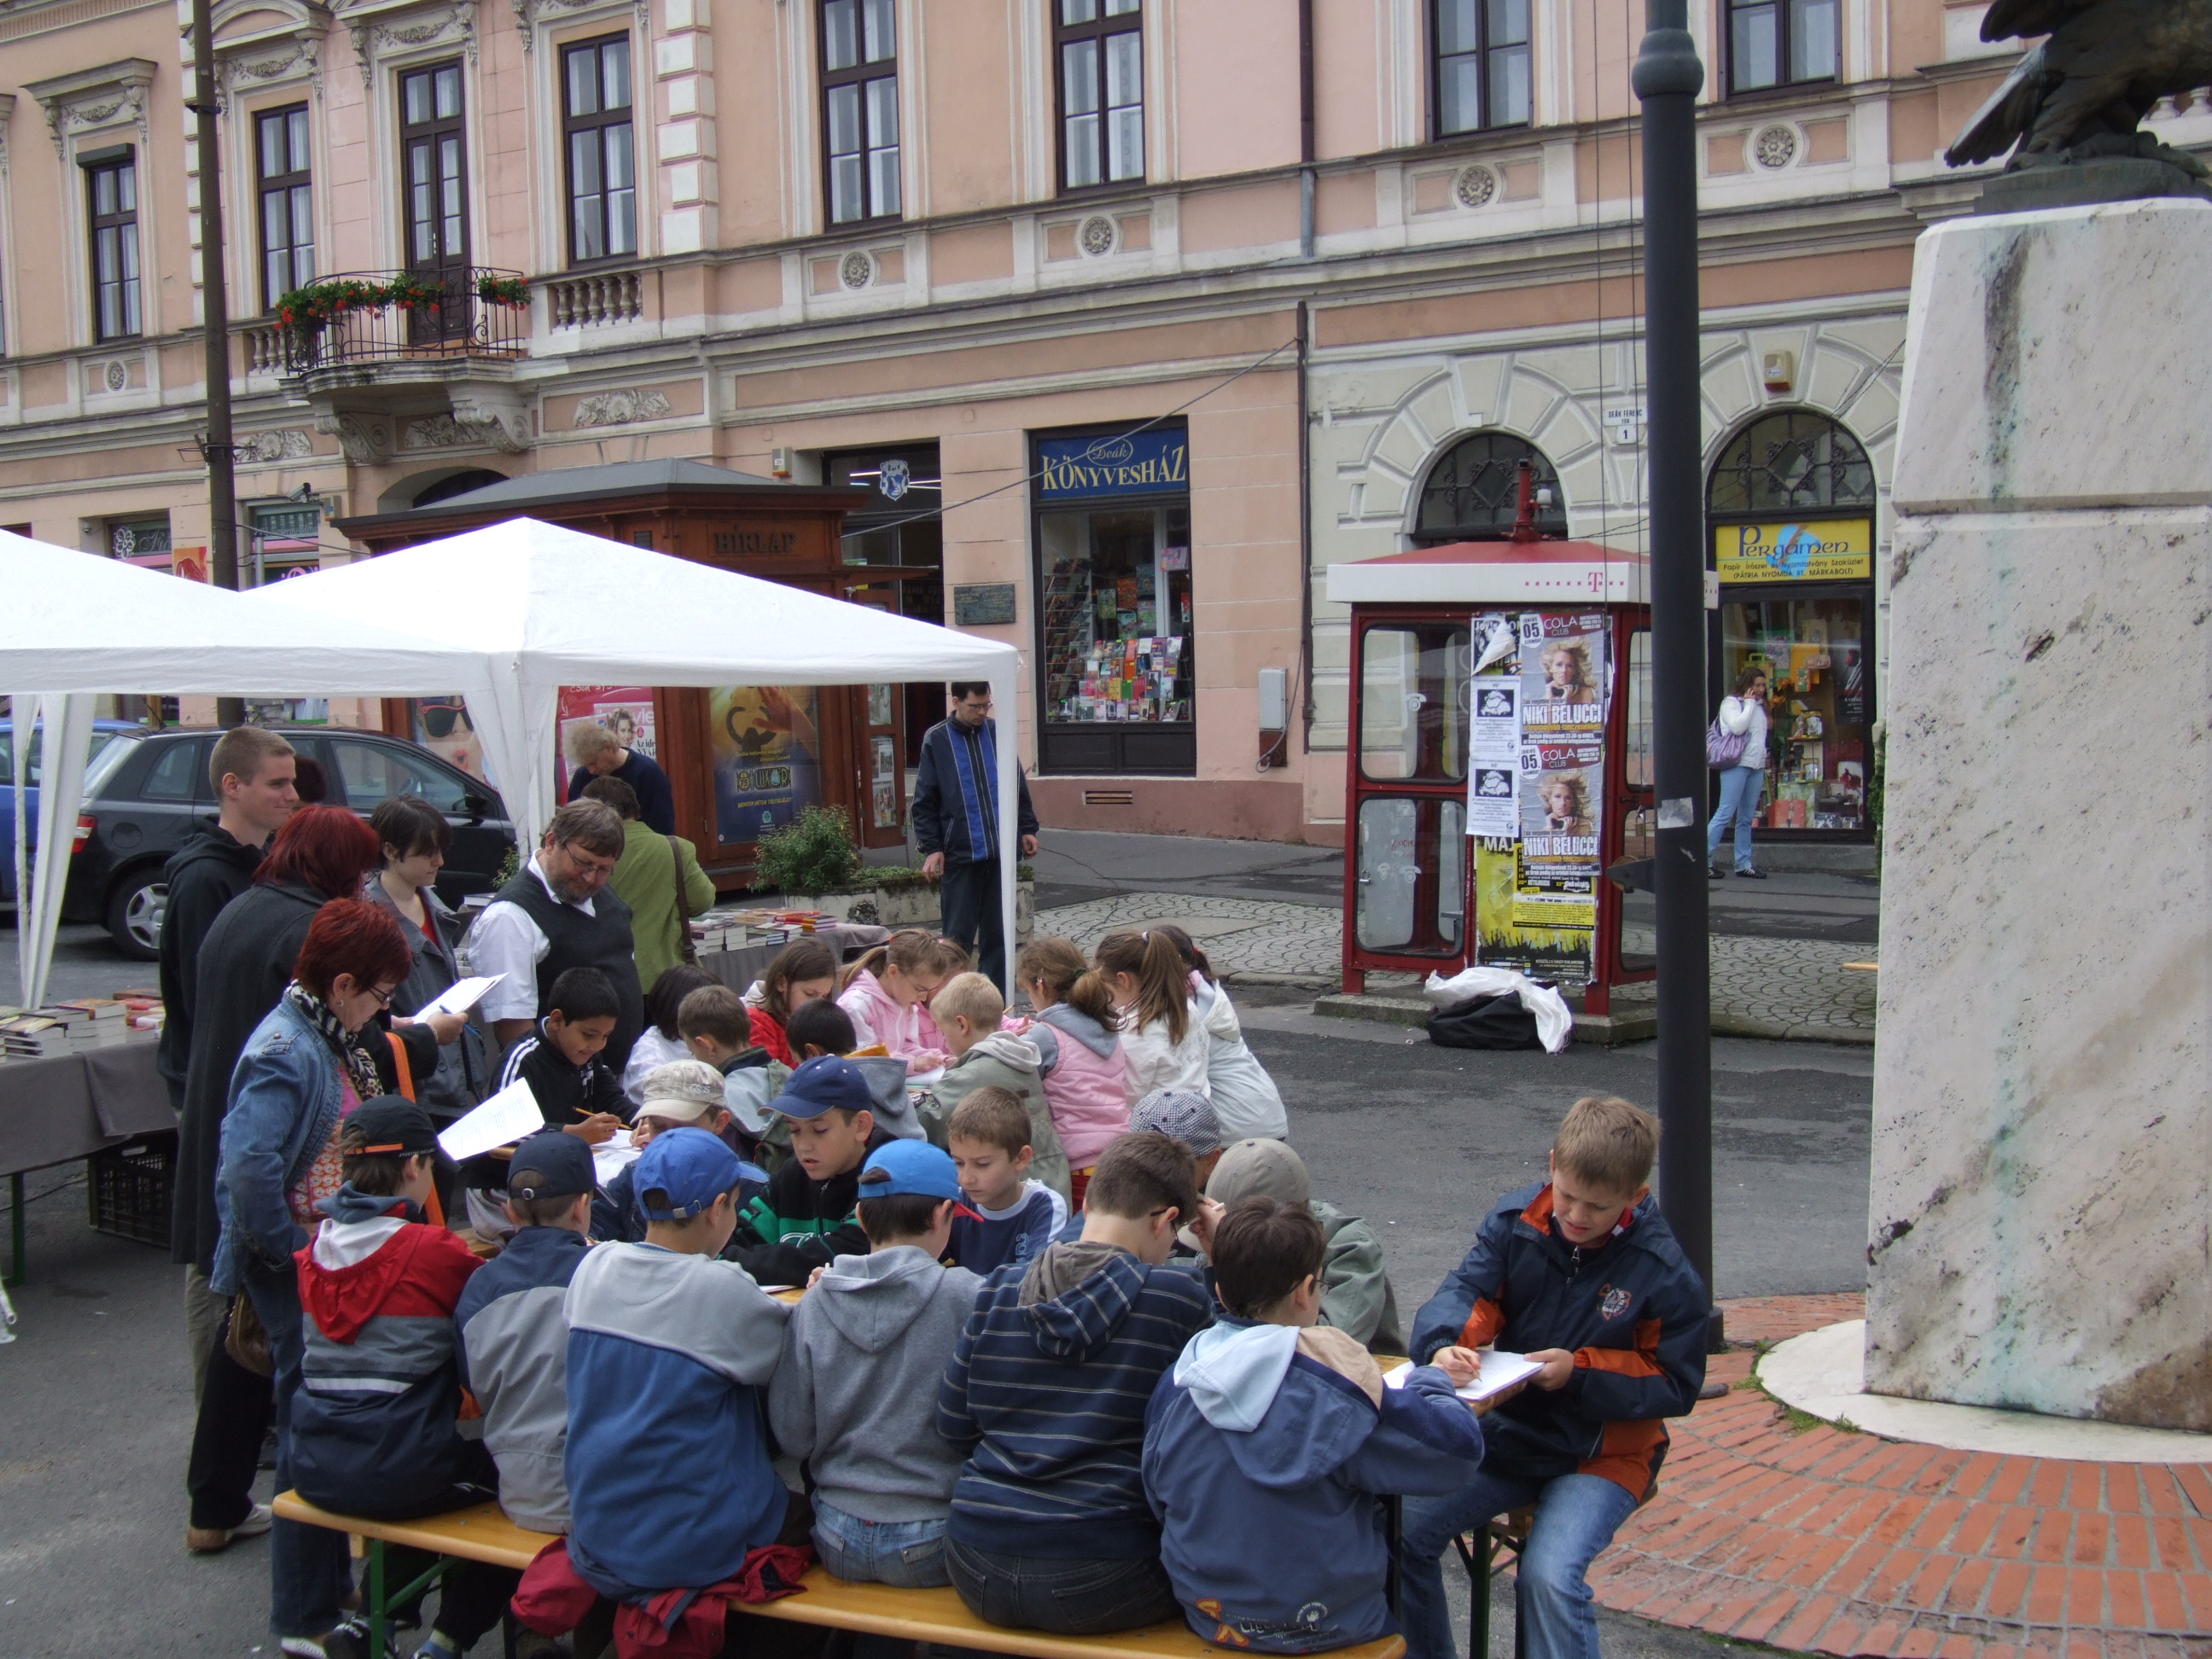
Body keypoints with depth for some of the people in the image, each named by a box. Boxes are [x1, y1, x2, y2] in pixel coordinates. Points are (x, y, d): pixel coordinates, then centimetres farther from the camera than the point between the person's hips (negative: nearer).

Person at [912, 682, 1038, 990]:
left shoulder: (998, 732, 7)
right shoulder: (936, 740, -2)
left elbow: (1018, 785, 15)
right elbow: (924, 801, -1)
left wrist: (1028, 829, 10)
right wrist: (931, 848, -7)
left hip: (1002, 851, 3)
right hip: (960, 853, -3)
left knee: (997, 931, 9)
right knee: (959, 934, 0)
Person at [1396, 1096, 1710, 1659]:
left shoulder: (1666, 1274, -12)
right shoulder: (1515, 1221, -2)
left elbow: (1674, 1386, -7)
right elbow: (1467, 1290, -6)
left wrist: (1580, 1371, -21)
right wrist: (1445, 1345, -30)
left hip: (1602, 1456, -4)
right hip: (1508, 1432, 4)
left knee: (1549, 1576, -29)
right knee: (1403, 1530, -14)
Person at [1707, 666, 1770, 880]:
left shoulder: (1760, 706, 20)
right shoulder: (1731, 703, -1)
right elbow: (1738, 726, -18)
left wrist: (1763, 767, 22)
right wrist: (1749, 703, -7)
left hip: (1756, 766, 7)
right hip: (1736, 765, -7)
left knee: (1747, 818, 7)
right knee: (1726, 814, -11)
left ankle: (1744, 863, 10)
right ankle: (1704, 859, -9)